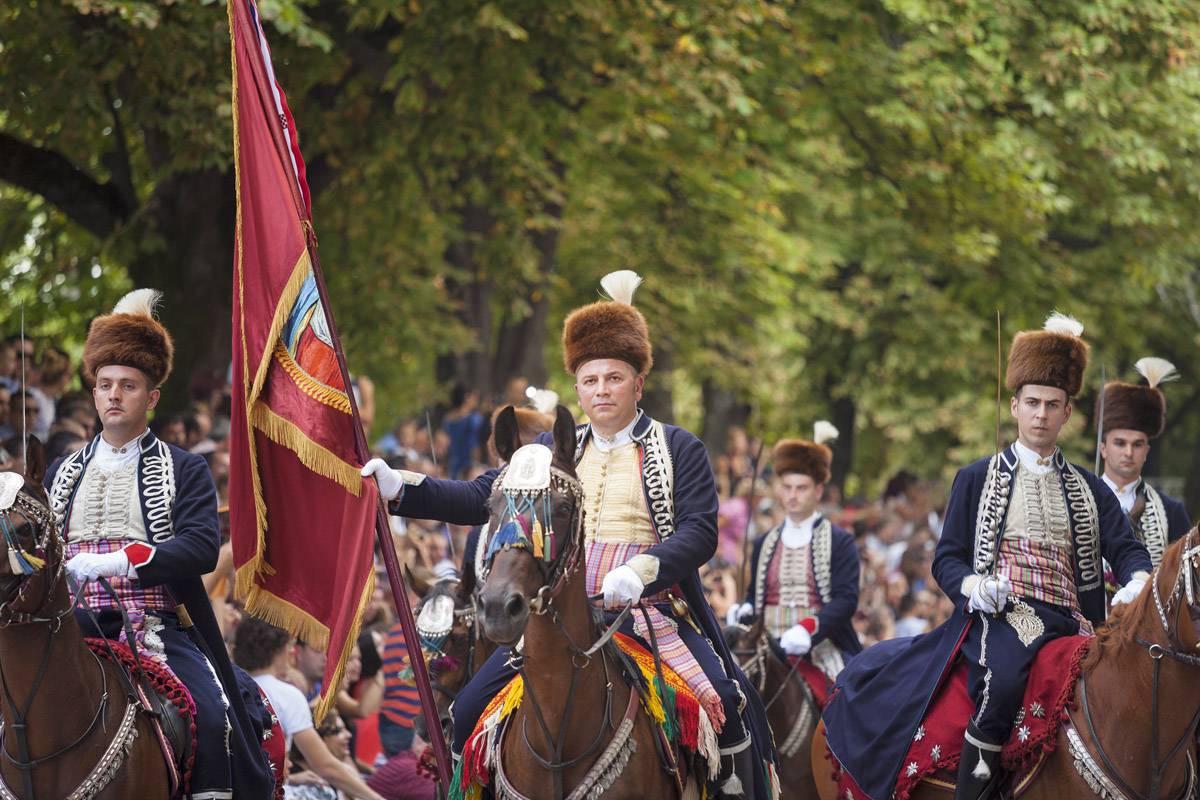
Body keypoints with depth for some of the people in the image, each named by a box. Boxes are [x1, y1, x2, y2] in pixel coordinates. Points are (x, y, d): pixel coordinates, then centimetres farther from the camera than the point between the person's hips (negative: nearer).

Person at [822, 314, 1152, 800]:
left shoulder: (1090, 491, 19)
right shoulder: (976, 480, 13)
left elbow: (1126, 550, 6)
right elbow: (947, 559, 9)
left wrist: (1138, 583, -19)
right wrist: (973, 587, -15)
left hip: (1067, 625, 3)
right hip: (998, 614, -3)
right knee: (1006, 677, -37)